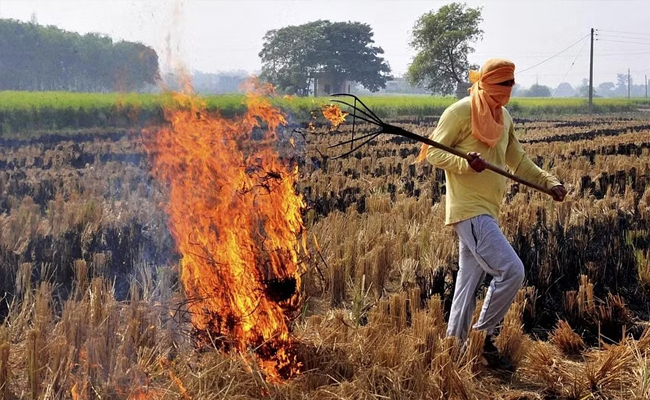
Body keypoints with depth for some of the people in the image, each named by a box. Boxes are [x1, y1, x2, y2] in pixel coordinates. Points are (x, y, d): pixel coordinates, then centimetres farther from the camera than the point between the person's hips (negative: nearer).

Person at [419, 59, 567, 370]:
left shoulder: (504, 117, 15)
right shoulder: (461, 111, -10)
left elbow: (518, 161, 20)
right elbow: (433, 151, -10)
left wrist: (549, 182, 6)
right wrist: (465, 163, -27)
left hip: (488, 211, 9)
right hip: (469, 209, -9)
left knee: (470, 281, 12)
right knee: (511, 271, -16)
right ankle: (482, 335, -1)